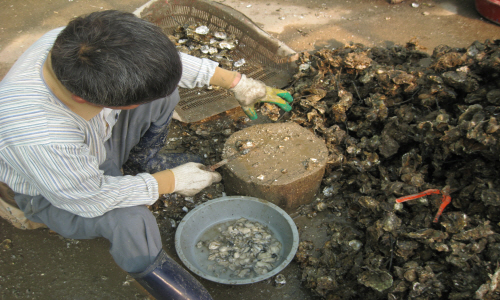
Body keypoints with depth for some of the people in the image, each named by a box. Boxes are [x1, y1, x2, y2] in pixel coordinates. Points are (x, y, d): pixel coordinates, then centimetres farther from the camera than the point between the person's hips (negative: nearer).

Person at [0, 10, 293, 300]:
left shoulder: (78, 44, -28)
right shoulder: (39, 138, -45)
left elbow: (164, 61, -12)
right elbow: (91, 200, -29)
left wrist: (236, 81, -7)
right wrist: (172, 181, -19)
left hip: (100, 142, 6)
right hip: (56, 192, -6)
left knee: (164, 90, -8)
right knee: (131, 219, -34)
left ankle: (144, 160, 17)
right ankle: (146, 264, -1)